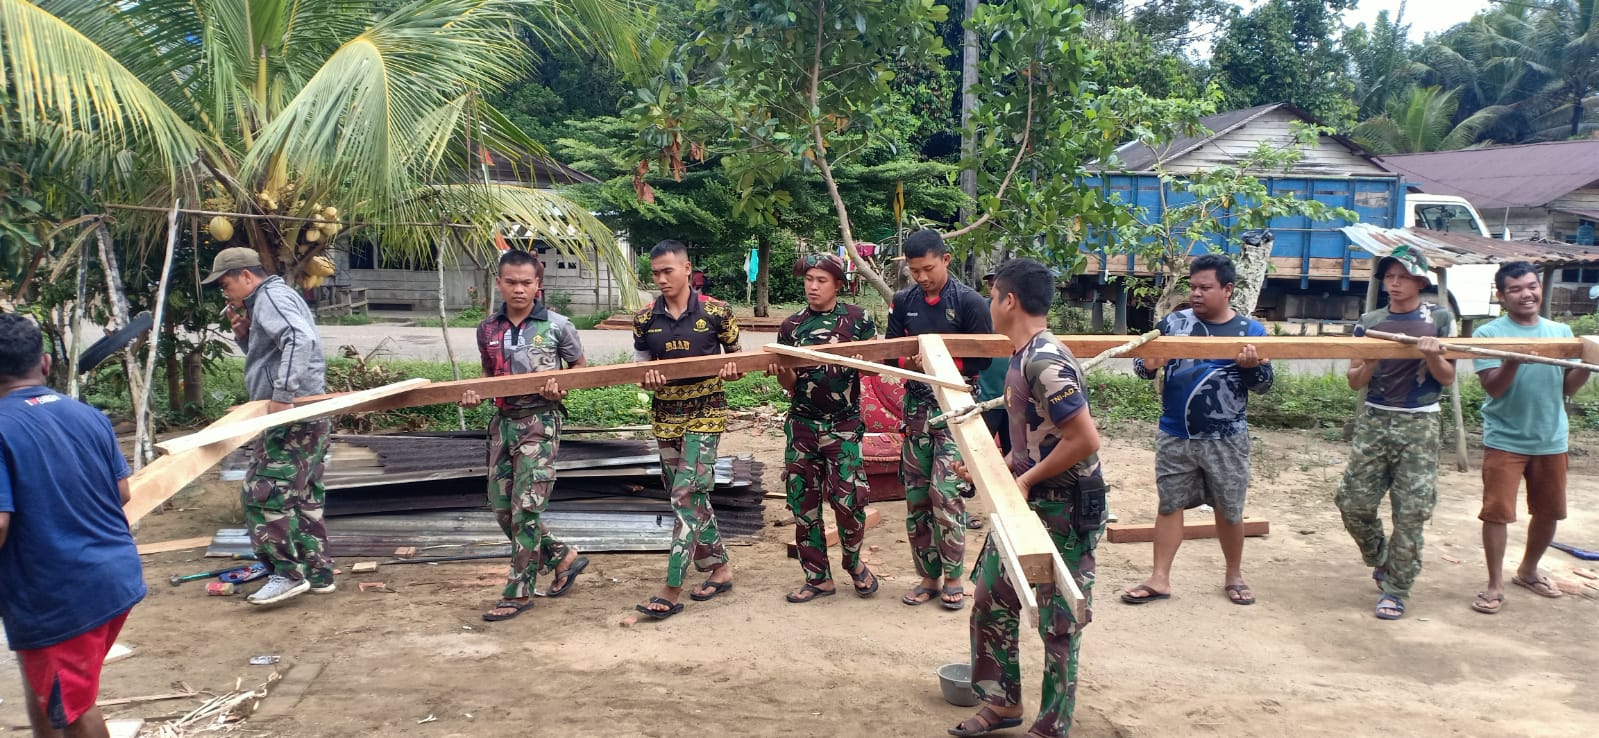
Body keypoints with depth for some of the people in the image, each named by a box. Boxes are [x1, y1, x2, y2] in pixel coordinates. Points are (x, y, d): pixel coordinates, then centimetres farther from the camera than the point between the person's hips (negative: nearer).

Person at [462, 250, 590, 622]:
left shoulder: (557, 326, -6)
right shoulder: (488, 328, 6)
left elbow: (580, 369, 6)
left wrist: (561, 388, -14)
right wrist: (475, 394, -2)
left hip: (540, 422, -5)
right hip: (503, 422, 6)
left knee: (526, 508, -7)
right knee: (503, 509, 8)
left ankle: (518, 592, 5)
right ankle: (564, 557, 26)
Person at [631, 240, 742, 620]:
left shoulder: (715, 312, -5)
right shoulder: (645, 320, 3)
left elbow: (737, 360, 5)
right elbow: (641, 372, 8)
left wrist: (731, 370, -18)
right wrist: (649, 378, -15)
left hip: (706, 412, -4)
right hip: (666, 415, 5)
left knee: (686, 494, -11)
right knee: (693, 496, 10)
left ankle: (671, 591, -10)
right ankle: (720, 568, 26)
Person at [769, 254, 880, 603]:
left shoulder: (858, 319, -2)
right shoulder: (791, 326, 5)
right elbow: (791, 385, 7)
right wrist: (782, 373, -16)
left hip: (844, 425, -3)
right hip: (803, 425, 3)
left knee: (847, 500, -8)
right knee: (803, 503, 5)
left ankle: (854, 562, 20)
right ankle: (818, 577, 17)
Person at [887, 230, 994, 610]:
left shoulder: (970, 302, -7)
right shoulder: (903, 301, 5)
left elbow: (982, 359, -6)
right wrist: (912, 362, -13)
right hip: (916, 405, 5)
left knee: (945, 493, -11)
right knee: (916, 496, 6)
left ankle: (953, 578, 5)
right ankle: (929, 576, 18)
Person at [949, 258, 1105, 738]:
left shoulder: (1045, 363, -23)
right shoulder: (1024, 357, 8)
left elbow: (1085, 441, -27)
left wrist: (1026, 480, -17)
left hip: (1063, 511, -10)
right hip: (1027, 502, 10)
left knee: (1058, 623, 4)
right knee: (991, 601, 16)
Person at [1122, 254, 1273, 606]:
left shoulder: (1251, 330, -2)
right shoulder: (1173, 323, -1)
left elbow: (1264, 384, -1)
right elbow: (1141, 365, 0)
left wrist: (1252, 366, -22)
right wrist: (1148, 365, -24)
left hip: (1226, 439, -1)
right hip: (1174, 435, 1)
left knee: (1229, 510, 11)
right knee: (1170, 505, 7)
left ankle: (1234, 575, 30)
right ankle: (1159, 578, 15)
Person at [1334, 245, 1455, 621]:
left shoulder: (1439, 318, 2)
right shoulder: (1370, 321, 7)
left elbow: (1447, 378, 0)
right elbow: (1354, 381, 5)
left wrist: (1433, 355, -19)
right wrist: (1370, 363, -16)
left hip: (1418, 425, -2)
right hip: (1373, 421, 2)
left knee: (1410, 512, -3)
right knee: (1354, 502, 0)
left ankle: (1395, 588, 8)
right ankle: (1381, 559, 27)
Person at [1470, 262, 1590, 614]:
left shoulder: (1561, 332, 5)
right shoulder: (1489, 333, -8)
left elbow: (1568, 388, 6)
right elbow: (1493, 388, -15)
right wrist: (1514, 358, -31)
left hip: (1551, 439, 5)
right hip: (1505, 439, -4)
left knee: (1548, 511, 15)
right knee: (1497, 511, -8)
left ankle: (1528, 571, 36)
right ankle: (1495, 585, 3)